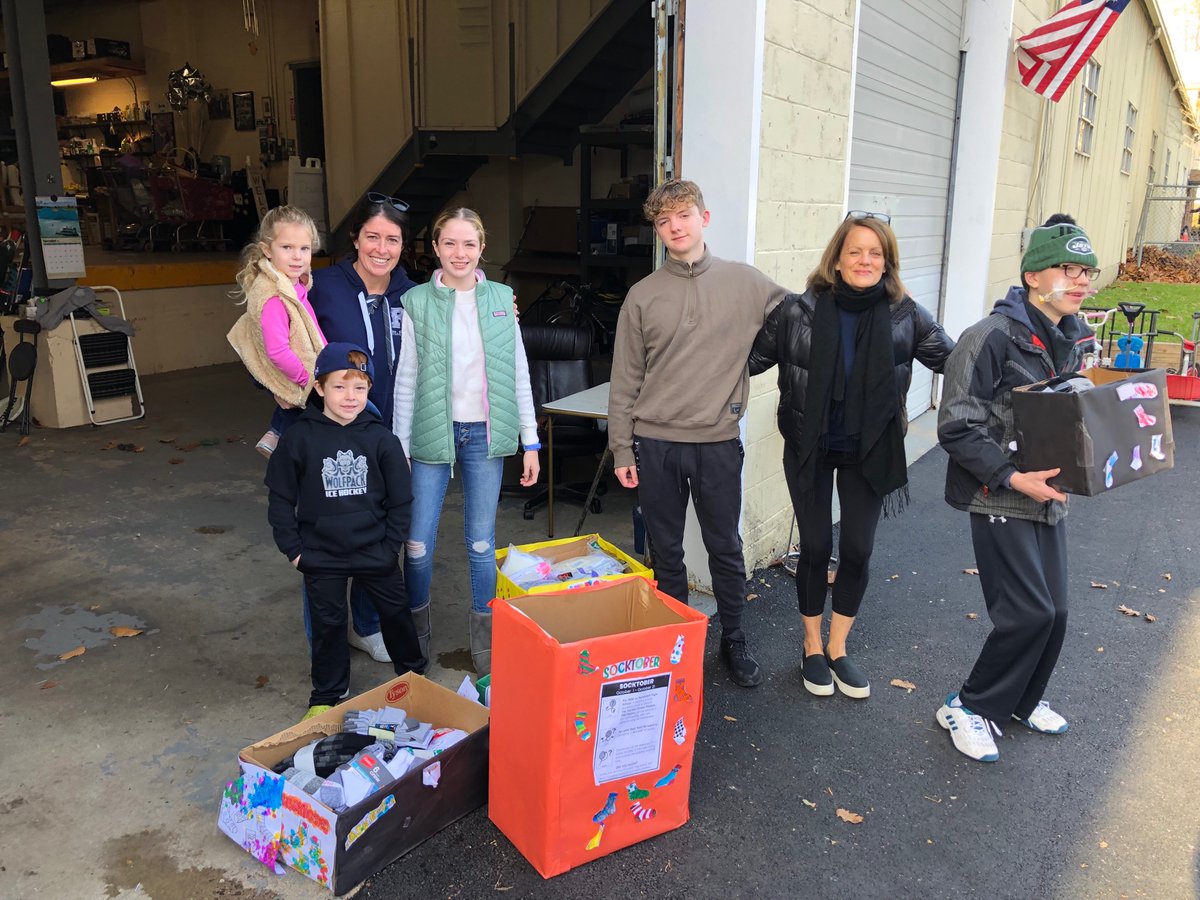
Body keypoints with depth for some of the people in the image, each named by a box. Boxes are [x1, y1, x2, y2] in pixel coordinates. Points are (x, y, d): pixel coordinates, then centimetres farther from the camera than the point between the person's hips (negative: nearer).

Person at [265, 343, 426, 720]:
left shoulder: (380, 438, -7)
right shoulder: (299, 439, -9)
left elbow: (400, 499, 1)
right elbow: (280, 499, -1)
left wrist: (391, 545, -1)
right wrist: (293, 549, -3)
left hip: (376, 552, 1)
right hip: (322, 555, -1)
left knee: (396, 612, 15)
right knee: (328, 624, 11)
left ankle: (412, 672, 39)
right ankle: (325, 696, 29)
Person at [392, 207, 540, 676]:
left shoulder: (501, 298, 3)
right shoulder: (416, 302, -2)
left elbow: (519, 373, 5)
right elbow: (405, 380, 0)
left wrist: (530, 442, 3)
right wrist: (399, 450, -2)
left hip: (485, 434, 1)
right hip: (432, 431, -1)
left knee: (481, 542, 8)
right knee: (418, 544, 2)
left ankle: (485, 637, 26)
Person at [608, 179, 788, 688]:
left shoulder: (745, 282, 0)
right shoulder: (643, 294, 1)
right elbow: (625, 380, 2)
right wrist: (621, 450, 0)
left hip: (718, 442, 0)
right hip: (655, 442, 1)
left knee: (725, 549, 11)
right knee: (666, 551, 11)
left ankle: (734, 640, 30)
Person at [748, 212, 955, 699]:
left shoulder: (905, 315, -6)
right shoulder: (799, 312, -12)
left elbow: (954, 361, 2)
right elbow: (752, 358, -4)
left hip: (869, 451, 2)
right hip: (809, 449, -2)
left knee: (858, 550, 7)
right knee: (816, 547, 7)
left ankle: (838, 649, 29)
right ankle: (813, 647, 29)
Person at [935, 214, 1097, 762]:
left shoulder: (1072, 338, 7)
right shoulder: (993, 337, -18)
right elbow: (957, 429, -19)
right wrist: (1014, 478, -23)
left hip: (1048, 493, 7)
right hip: (998, 497, -7)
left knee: (1055, 611, 11)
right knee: (1029, 612, -8)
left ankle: (1021, 698, 36)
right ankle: (969, 708, 12)